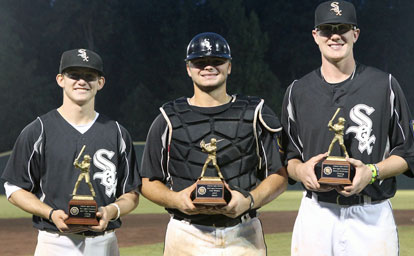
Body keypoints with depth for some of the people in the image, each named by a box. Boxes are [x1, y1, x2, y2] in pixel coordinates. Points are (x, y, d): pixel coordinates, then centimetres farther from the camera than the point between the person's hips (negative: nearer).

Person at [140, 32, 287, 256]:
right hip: (187, 236, 0)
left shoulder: (254, 114, 9)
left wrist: (249, 201, -10)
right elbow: (148, 182, 11)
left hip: (244, 237, 0)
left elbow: (279, 175, 8)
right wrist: (176, 199, -10)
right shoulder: (168, 120, 9)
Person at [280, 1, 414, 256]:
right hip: (315, 214, 2)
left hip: (372, 215, -1)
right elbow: (287, 156, 14)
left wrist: (372, 172, -13)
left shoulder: (384, 85, 4)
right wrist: (299, 170, -8)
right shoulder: (298, 91, 10)